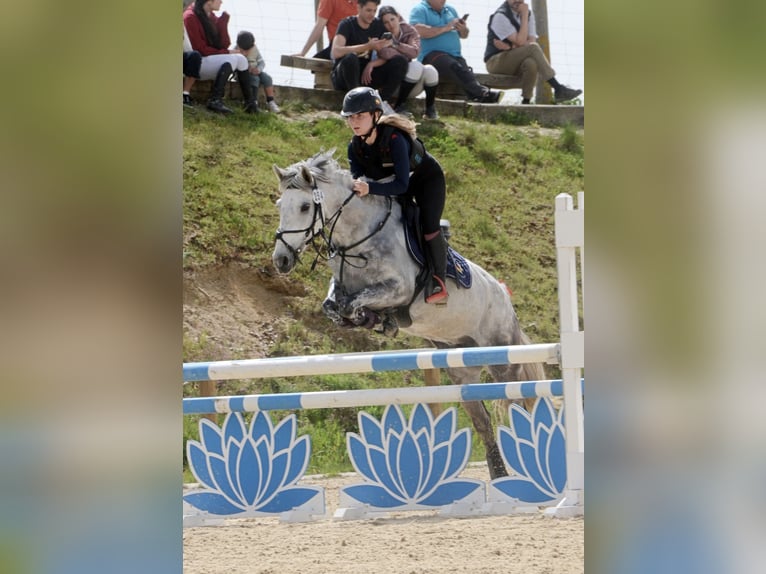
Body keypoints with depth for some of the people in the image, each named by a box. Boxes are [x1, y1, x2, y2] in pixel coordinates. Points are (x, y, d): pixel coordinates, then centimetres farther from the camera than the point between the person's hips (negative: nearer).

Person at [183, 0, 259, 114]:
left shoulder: (212, 17, 13)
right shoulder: (191, 17, -11)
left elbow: (224, 44, 2)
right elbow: (199, 48, -15)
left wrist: (223, 19, -7)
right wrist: (227, 53, -14)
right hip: (196, 63, -8)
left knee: (241, 59, -9)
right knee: (232, 59, -26)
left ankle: (250, 103, -11)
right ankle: (215, 100, -36)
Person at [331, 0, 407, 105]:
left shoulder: (378, 25, 3)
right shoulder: (347, 24, -11)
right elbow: (336, 52, -29)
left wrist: (371, 64, -20)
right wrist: (368, 47, -33)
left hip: (366, 73, 5)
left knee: (400, 60, -15)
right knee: (350, 58, -38)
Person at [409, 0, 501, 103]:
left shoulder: (450, 10, 26)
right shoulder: (420, 10, 6)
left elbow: (463, 36, 29)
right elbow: (418, 31, -13)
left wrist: (463, 29, 4)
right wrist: (445, 28, -8)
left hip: (455, 55, 5)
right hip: (432, 55, -5)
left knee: (465, 70, -29)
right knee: (455, 67, -35)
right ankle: (481, 93, -53)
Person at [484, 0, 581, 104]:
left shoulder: (528, 14, 8)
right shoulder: (500, 16, -12)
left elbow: (532, 41, -5)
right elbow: (520, 41, -20)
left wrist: (509, 46, -21)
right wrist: (524, 16, -17)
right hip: (495, 62, -5)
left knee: (531, 63, -33)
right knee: (533, 48, -28)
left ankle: (526, 102, -30)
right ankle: (558, 89, -33)